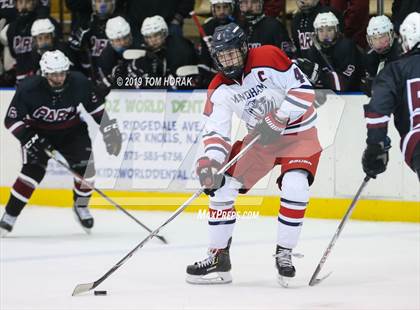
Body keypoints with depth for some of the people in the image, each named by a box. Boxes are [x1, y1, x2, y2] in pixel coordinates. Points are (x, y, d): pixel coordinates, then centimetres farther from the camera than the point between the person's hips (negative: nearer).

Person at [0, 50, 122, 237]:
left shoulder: (79, 83, -20)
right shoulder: (29, 89, -28)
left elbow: (94, 105, 0)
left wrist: (108, 126, -5)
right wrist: (29, 138, -32)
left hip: (71, 130, 3)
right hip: (38, 132, -3)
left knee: (84, 165, -13)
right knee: (33, 170, -19)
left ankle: (81, 205, 14)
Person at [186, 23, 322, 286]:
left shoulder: (268, 58, -21)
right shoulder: (219, 89, -6)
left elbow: (304, 89, -22)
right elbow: (215, 131, -7)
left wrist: (279, 121, -28)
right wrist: (210, 161, -25)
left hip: (299, 132, -5)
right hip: (261, 137, 5)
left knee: (295, 186, -27)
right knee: (222, 185, -4)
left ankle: (284, 254, -9)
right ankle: (219, 257, 7)